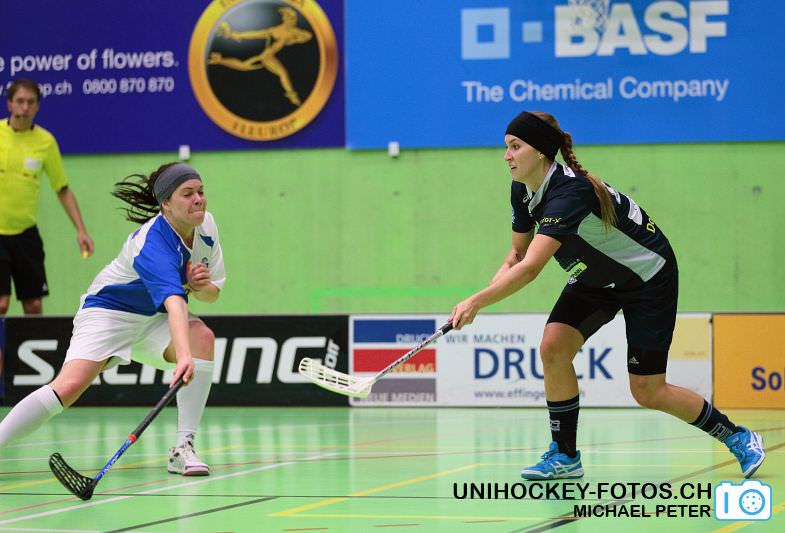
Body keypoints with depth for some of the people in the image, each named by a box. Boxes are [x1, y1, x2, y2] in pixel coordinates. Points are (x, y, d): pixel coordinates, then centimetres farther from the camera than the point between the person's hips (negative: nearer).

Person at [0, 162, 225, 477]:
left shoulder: (207, 224, -7)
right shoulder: (153, 242, -30)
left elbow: (212, 294, 3)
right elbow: (173, 302, -46)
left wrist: (200, 287, -21)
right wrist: (183, 356, -59)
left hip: (155, 320, 6)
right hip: (108, 310, -6)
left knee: (203, 337, -26)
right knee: (69, 386, -26)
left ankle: (182, 449, -24)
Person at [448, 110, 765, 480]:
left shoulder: (569, 193, -36)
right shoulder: (522, 191, -9)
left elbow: (530, 269, -42)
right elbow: (518, 254, 3)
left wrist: (476, 301, -42)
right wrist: (485, 295, -14)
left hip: (647, 276, -7)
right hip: (595, 279, 7)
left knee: (647, 391, -5)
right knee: (553, 346, -15)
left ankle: (737, 437, 16)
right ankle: (565, 456, -2)